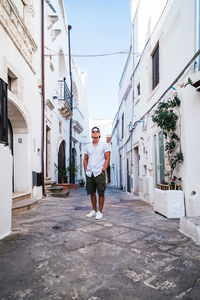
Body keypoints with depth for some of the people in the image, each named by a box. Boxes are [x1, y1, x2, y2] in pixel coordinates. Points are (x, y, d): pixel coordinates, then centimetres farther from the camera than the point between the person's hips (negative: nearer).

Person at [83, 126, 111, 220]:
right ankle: (94, 210, 21)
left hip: (99, 173, -4)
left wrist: (103, 170, -11)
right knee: (92, 192, 9)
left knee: (101, 193, -2)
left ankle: (100, 211, 8)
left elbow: (107, 159, -2)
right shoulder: (88, 146, 13)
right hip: (89, 173, 4)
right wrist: (85, 171, 6)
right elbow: (85, 159, 17)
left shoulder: (104, 145, 2)